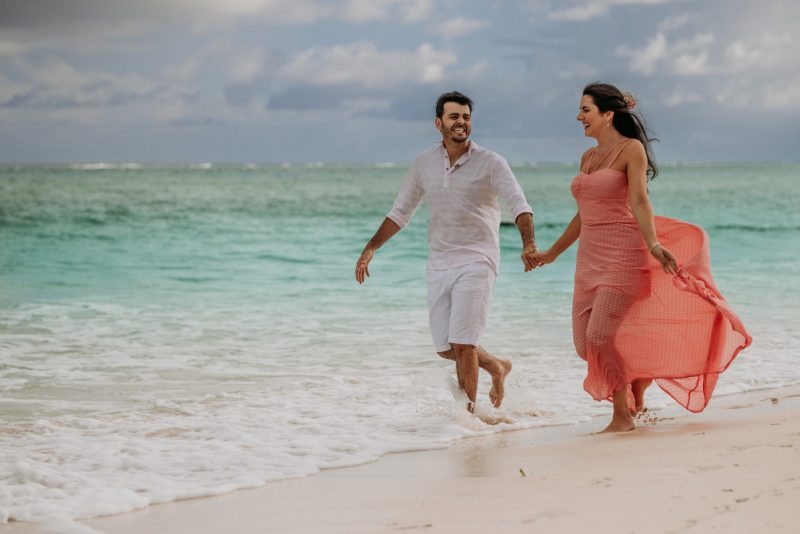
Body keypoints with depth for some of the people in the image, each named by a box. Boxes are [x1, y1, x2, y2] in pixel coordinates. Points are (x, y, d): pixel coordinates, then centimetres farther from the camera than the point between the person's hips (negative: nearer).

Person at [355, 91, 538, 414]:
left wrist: (528, 243, -33)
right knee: (446, 348, 8)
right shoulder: (424, 165, 8)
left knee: (462, 344, -13)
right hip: (439, 265, 5)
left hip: (476, 262, -5)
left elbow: (518, 204, -16)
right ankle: (497, 367, 35)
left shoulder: (490, 163, -5)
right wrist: (371, 248, 8)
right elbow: (400, 212, 15)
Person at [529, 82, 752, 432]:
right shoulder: (588, 157, 17)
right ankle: (637, 382, 25)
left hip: (622, 257, -7)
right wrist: (552, 253, 31)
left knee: (600, 337, -15)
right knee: (586, 343, 1)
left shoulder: (631, 149, -4)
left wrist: (653, 244, -32)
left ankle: (623, 416, 1)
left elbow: (639, 201, -16)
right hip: (590, 259, 8)